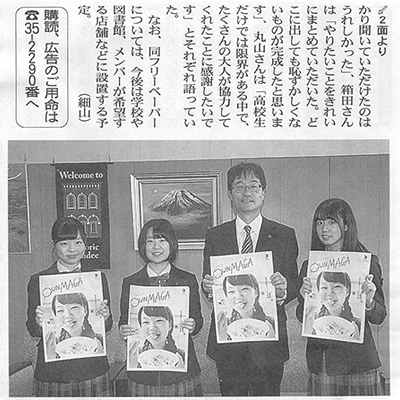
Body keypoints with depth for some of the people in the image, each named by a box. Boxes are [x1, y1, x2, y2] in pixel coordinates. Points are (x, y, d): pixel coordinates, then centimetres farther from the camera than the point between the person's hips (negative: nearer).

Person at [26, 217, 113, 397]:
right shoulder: (38, 280, 1)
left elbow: (107, 327, 6)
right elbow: (32, 330, 1)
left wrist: (105, 317, -15)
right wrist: (38, 323, -20)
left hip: (93, 369, 1)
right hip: (52, 372, -1)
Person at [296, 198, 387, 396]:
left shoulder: (367, 262, -4)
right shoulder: (309, 266, 5)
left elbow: (379, 317, -3)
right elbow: (301, 317, 4)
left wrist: (368, 302, -23)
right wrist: (304, 298, -16)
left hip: (357, 361, -2)